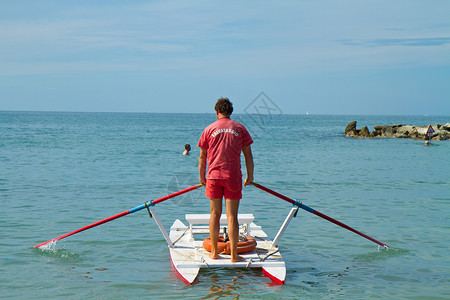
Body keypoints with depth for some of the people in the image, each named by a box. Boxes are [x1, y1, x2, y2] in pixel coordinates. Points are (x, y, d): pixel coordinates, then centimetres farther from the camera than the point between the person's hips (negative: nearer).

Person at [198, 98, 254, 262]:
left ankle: (214, 252, 17)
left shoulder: (209, 129, 5)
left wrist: (202, 177, 17)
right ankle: (234, 255, -3)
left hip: (214, 176, 1)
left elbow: (202, 157, 8)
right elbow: (248, 154, 4)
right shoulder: (240, 128, 3)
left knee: (215, 214, 12)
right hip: (233, 177, -1)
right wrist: (250, 176, 12)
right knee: (232, 216, -1)